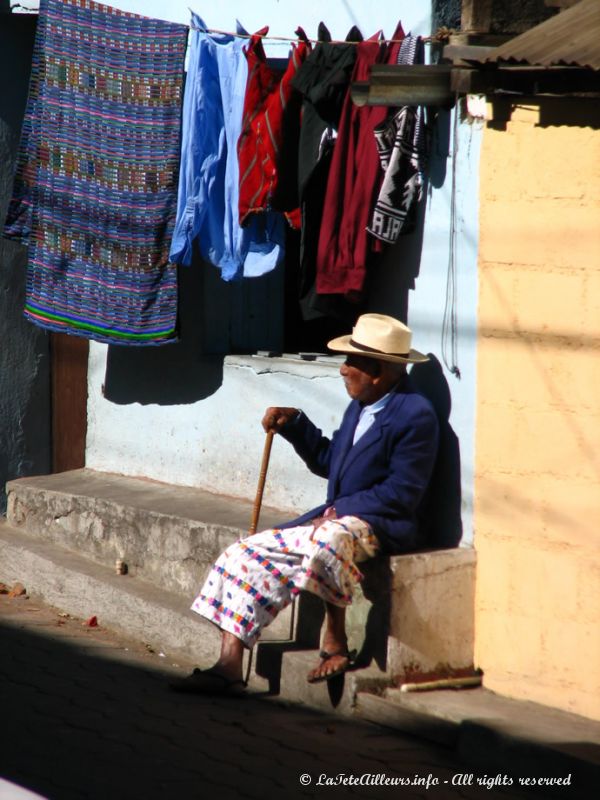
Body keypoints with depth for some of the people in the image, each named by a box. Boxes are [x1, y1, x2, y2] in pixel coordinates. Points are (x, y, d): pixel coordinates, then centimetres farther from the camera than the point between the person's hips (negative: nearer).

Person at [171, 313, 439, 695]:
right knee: (243, 555, -3)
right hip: (335, 518, 9)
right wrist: (294, 424, 15)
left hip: (382, 526, -9)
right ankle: (229, 667, -8)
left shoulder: (416, 415, -12)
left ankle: (336, 644, -21)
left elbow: (401, 493, -17)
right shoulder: (360, 407, 16)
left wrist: (339, 510, -18)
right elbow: (328, 462, 26)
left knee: (326, 543, -42)